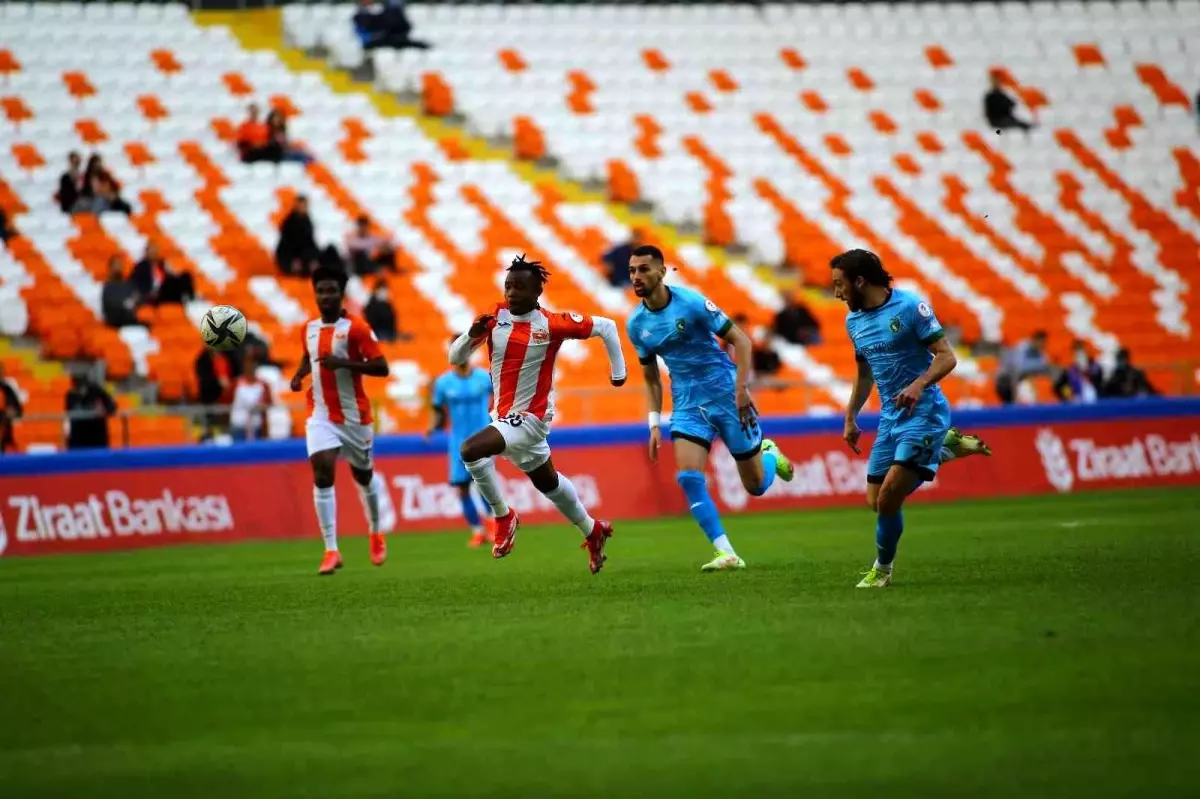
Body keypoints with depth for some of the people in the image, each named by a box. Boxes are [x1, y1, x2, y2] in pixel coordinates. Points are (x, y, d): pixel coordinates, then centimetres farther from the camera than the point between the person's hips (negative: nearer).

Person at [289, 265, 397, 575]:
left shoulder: (355, 328, -11)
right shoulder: (310, 329, 6)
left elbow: (381, 367, -16)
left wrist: (343, 363, -26)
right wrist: (299, 374, 6)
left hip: (354, 415, -3)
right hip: (320, 415, 3)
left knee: (363, 475, 14)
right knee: (322, 474, -16)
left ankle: (376, 532, 44)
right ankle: (331, 550, -17)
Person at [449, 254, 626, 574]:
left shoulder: (551, 324, -15)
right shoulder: (495, 317, -3)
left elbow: (605, 326, -4)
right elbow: (455, 358, -1)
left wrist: (618, 371, 0)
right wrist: (472, 334, -21)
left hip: (530, 416, -7)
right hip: (504, 414, 7)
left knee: (470, 450, -26)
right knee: (547, 482, 23)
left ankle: (503, 516, -8)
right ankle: (593, 531, 44)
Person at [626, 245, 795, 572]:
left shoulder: (691, 303, -15)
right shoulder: (636, 323, 1)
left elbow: (740, 340, -11)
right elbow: (651, 377, 14)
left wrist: (742, 390, -19)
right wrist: (655, 424, 5)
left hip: (726, 396, -4)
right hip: (687, 406, 4)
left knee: (756, 485, 4)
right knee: (688, 478, -19)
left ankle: (770, 454, 40)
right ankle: (727, 554, -15)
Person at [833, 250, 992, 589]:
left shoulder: (910, 307, -12)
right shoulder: (854, 321, 11)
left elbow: (947, 357, -14)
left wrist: (919, 385, -30)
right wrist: (850, 418, 22)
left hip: (923, 412, -8)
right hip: (889, 418, 8)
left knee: (889, 495, -19)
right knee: (877, 502, 2)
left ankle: (882, 570, 1)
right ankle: (943, 447, 20)